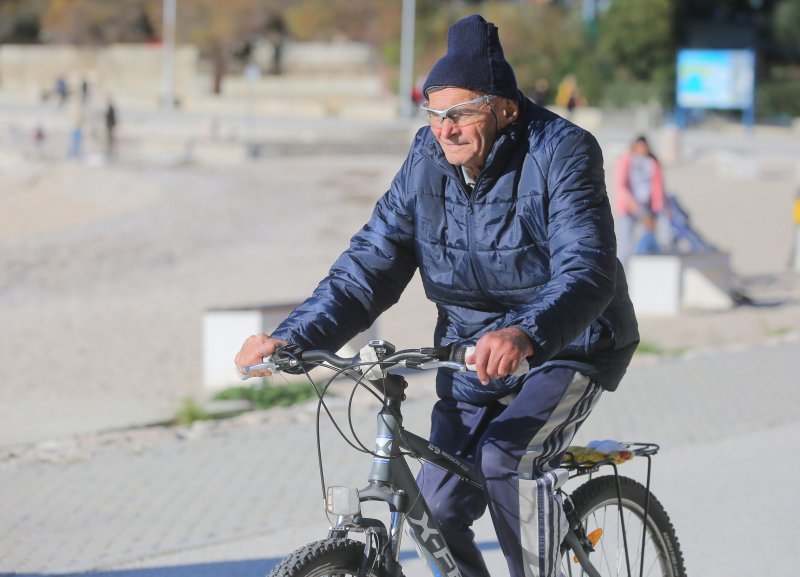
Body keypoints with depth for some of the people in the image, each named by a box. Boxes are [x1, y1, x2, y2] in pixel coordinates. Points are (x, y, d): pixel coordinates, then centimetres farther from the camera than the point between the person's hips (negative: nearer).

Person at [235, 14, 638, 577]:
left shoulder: (561, 152, -21)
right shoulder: (429, 160, -6)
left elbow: (586, 272, -34)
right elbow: (371, 262, -6)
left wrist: (525, 333, -54)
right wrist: (292, 337, -21)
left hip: (569, 346, -5)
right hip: (474, 357, 5)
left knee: (505, 456, -28)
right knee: (438, 510, -2)